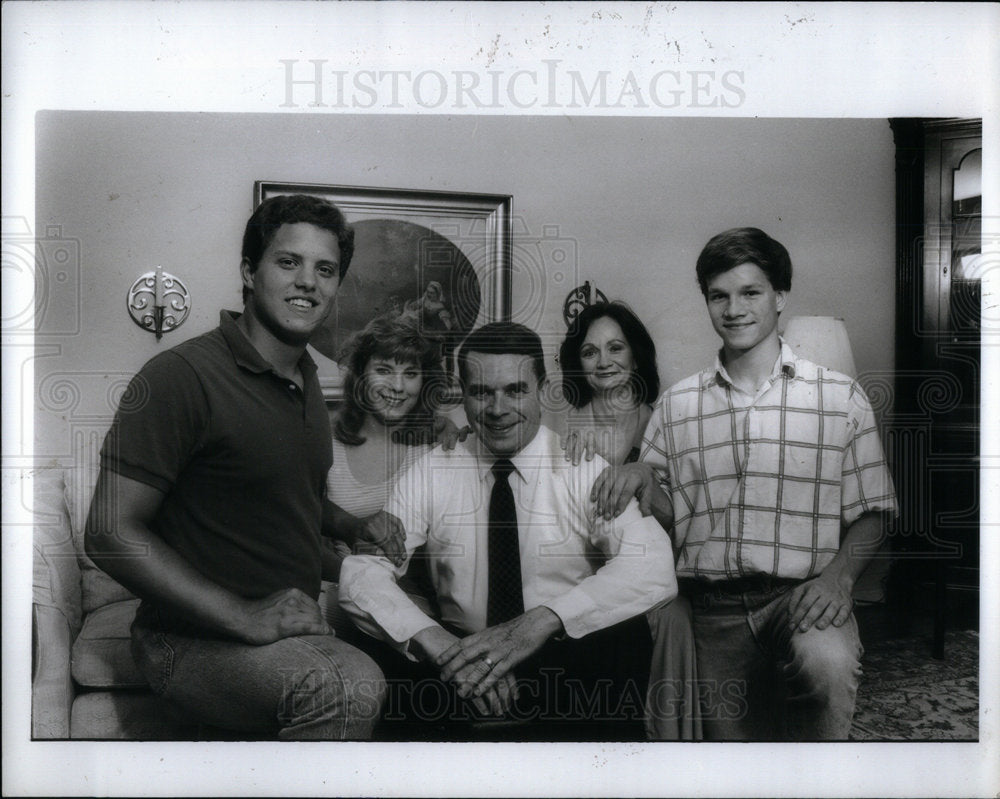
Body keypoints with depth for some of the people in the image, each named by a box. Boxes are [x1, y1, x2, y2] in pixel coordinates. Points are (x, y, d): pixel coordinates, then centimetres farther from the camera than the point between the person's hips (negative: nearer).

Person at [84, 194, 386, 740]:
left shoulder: (307, 378, 14)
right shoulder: (181, 377, -13)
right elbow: (111, 532, -18)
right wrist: (244, 618, -23)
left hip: (296, 628, 8)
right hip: (192, 643, -8)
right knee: (350, 687, -34)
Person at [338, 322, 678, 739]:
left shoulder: (586, 467, -1)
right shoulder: (431, 474, 5)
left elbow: (653, 569, -17)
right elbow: (362, 572, -6)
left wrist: (540, 622, -30)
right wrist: (437, 643, -25)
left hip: (571, 663, 0)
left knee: (624, 634, -31)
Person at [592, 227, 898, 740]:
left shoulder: (841, 398, 6)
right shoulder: (676, 405, 11)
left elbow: (869, 512, 6)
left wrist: (838, 574, -13)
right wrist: (641, 474, -7)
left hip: (803, 594, -2)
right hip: (714, 610, 2)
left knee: (827, 662, -31)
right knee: (731, 738, 1)